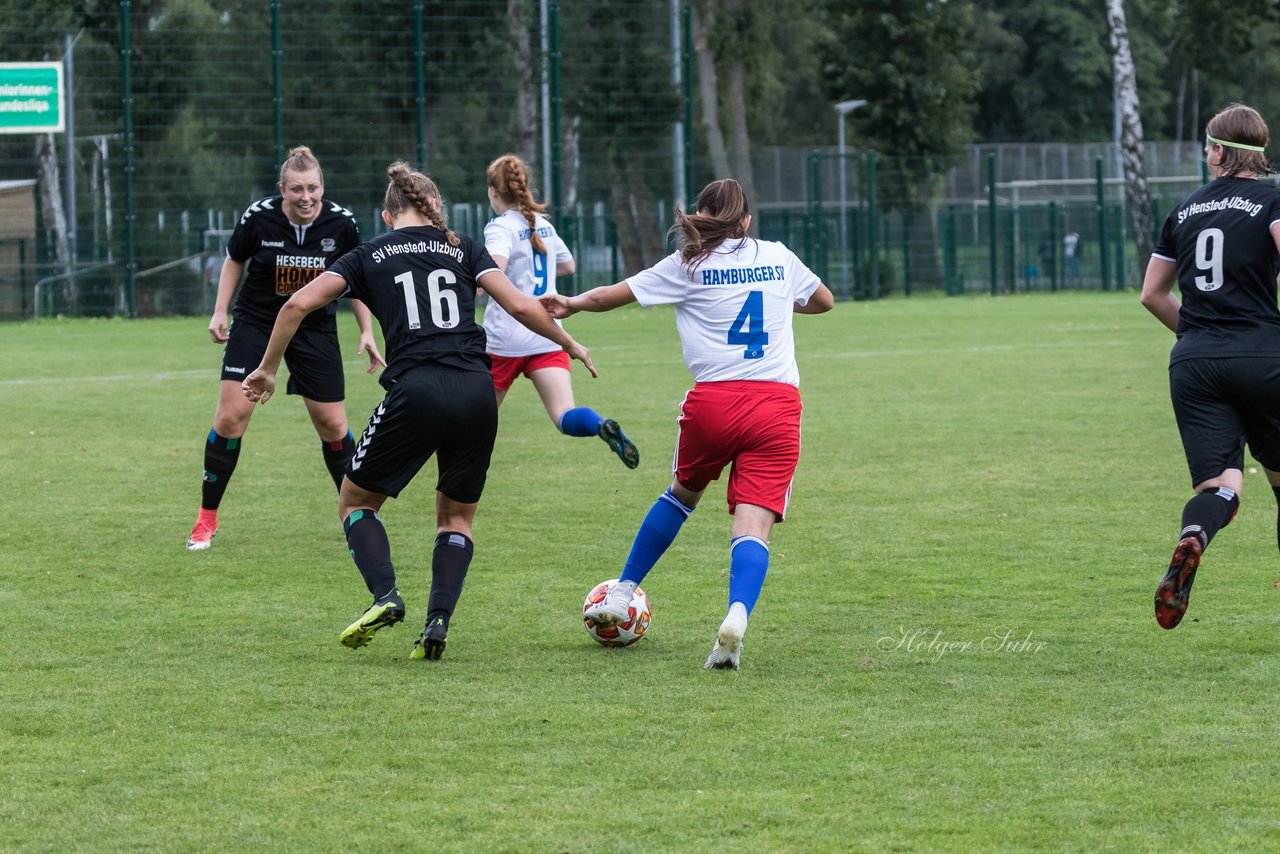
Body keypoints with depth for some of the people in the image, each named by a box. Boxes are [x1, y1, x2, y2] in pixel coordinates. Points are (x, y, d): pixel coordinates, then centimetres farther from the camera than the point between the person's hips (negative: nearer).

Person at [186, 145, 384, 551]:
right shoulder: (258, 217, -17)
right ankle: (206, 519, 2)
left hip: (315, 330, 1)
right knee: (231, 416, -10)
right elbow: (234, 262, 3)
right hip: (256, 323, -1)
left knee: (332, 425, 3)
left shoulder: (341, 223, -14)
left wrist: (366, 331, -3)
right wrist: (220, 312, -4)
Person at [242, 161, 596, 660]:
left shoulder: (370, 257, 14)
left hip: (416, 393, -2)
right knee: (457, 516, 21)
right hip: (476, 391, 2)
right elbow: (520, 307, 7)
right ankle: (438, 622, -1)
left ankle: (384, 596, -8)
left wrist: (268, 369, 16)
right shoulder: (463, 249, 17)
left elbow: (297, 305, 4)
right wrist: (569, 345, 24)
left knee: (356, 502, 17)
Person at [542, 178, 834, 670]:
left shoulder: (689, 265, 5)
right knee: (754, 523, -8)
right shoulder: (778, 258, 14)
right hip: (778, 402, 0)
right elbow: (824, 301, 33)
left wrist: (570, 305, 31)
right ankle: (737, 615, -34)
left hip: (713, 400, 0)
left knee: (683, 493, 26)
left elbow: (610, 296, 11)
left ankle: (622, 594, 34)